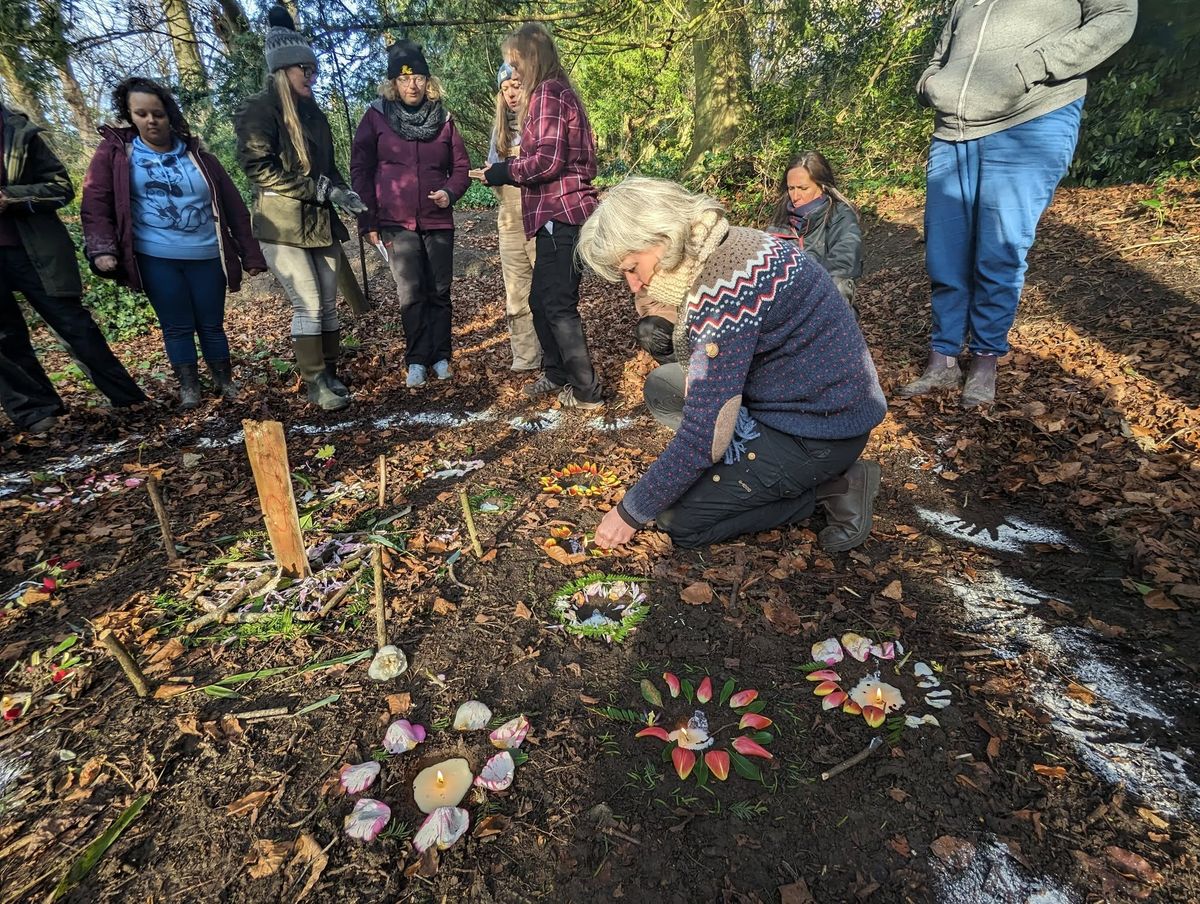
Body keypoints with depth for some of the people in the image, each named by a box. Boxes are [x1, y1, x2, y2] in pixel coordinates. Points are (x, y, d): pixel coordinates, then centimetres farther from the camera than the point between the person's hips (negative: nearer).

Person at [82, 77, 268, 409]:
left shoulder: (197, 156, 7)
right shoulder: (115, 152, 4)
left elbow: (233, 206, 7)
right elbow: (96, 202, 1)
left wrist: (251, 254, 2)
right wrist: (101, 249, -13)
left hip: (206, 257, 1)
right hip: (155, 259, 0)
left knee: (211, 324, 6)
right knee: (176, 327, 4)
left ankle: (225, 382, 20)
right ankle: (188, 387, 15)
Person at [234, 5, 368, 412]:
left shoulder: (311, 111, 16)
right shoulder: (260, 109, -6)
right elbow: (259, 168, -14)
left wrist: (344, 194, 1)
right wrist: (323, 190, -17)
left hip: (320, 222, 7)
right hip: (282, 224, -7)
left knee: (327, 303, 6)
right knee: (308, 305, -9)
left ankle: (329, 374, 17)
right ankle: (315, 383, 1)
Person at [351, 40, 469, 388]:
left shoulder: (443, 119, 9)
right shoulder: (376, 117, 3)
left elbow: (461, 167, 12)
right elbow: (360, 171, 2)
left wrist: (450, 191, -10)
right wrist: (368, 222, -5)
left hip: (438, 221, 2)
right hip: (396, 223, -2)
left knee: (439, 292, 5)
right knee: (411, 293, -10)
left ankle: (440, 356, 14)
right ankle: (417, 360, -1)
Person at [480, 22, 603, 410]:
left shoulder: (546, 93, -9)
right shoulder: (559, 92, 22)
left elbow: (547, 160, -18)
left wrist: (503, 171, -5)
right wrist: (507, 169, 14)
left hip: (560, 214, -10)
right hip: (561, 213, 10)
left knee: (559, 305, -6)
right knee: (540, 299, 15)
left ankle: (587, 391, 2)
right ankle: (557, 373, 28)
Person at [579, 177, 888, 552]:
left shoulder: (726, 281, -27)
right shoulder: (717, 249, 2)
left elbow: (704, 431, -25)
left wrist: (632, 512, -15)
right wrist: (695, 379, -8)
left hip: (820, 427, -9)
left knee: (678, 519, -6)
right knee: (661, 387, 10)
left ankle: (829, 487, 0)